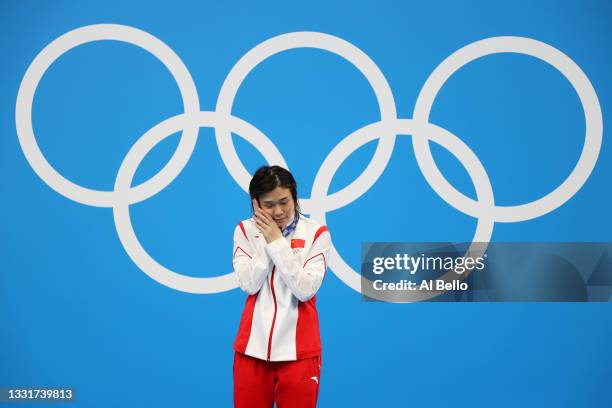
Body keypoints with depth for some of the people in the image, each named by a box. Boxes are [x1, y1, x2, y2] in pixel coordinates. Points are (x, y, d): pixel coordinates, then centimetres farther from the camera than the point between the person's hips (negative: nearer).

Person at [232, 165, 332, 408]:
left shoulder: (316, 233, -4)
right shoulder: (245, 230, 3)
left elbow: (305, 290, -14)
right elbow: (249, 285, -8)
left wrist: (277, 242, -14)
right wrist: (268, 241, -12)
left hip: (298, 350, -2)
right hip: (253, 347, 2)